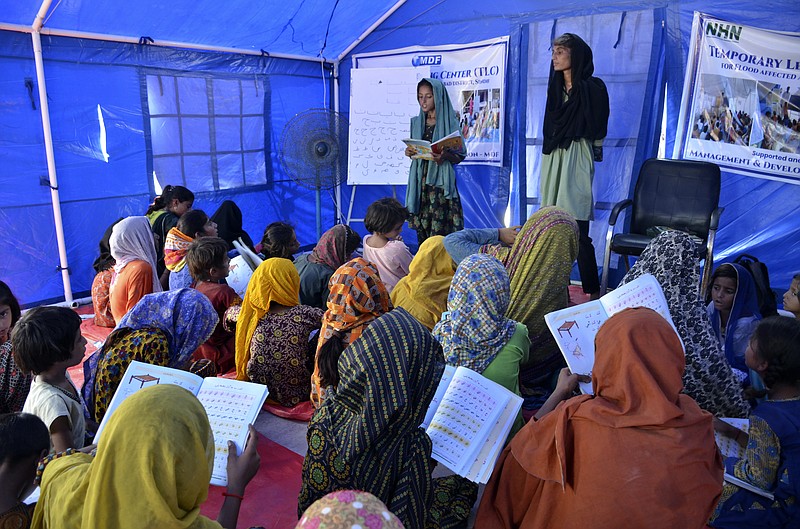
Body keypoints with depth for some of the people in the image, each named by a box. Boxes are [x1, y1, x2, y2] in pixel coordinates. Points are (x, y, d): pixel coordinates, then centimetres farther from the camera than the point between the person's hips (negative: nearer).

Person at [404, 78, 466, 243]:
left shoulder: (449, 122, -1)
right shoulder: (416, 122, 13)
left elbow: (459, 157, -2)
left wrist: (445, 156, -23)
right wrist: (409, 152, -3)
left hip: (440, 182, -4)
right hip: (420, 181, 5)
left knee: (439, 235, -10)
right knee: (422, 231, 2)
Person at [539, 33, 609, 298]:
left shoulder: (592, 87, -3)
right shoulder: (555, 87, 17)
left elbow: (596, 129, -4)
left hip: (576, 159, -6)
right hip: (553, 158, 6)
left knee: (578, 232, -10)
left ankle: (592, 291, 0)